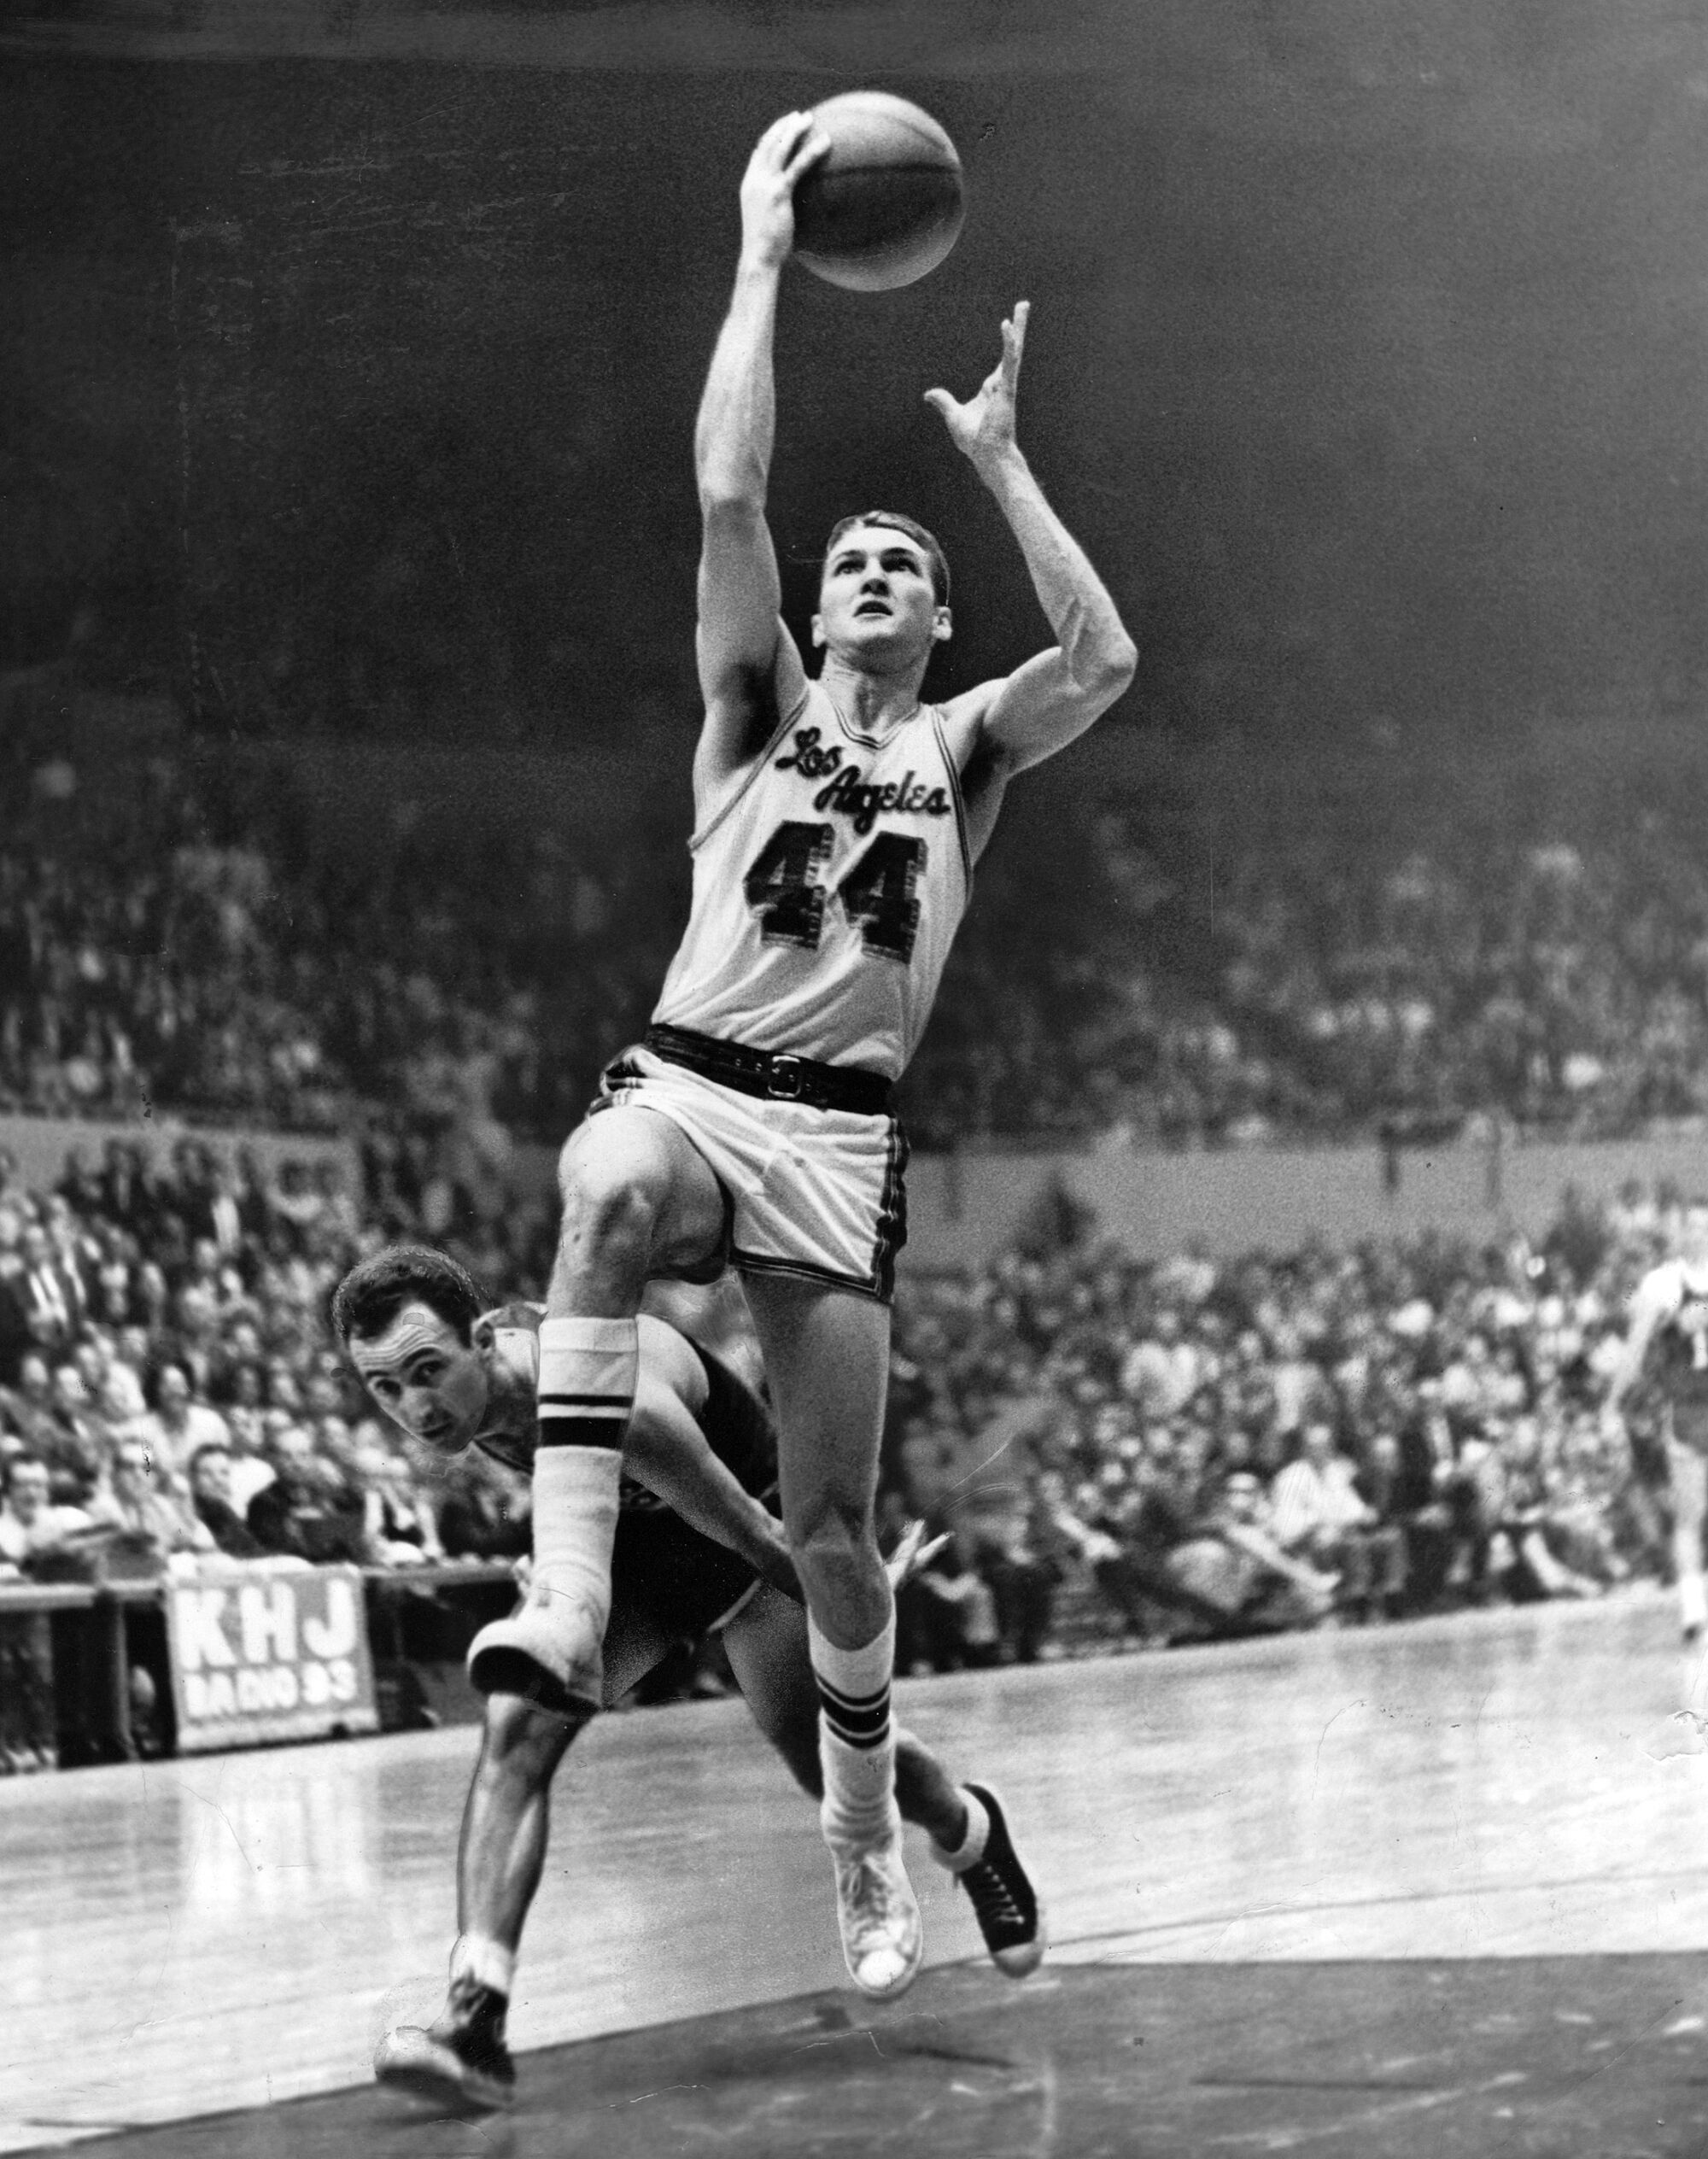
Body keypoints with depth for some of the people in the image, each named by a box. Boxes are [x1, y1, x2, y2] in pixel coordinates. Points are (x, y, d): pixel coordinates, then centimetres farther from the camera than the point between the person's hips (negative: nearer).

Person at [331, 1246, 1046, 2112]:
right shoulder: (465, 1376, -22)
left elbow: (750, 1534, -29)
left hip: (744, 1518, -5)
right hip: (621, 1534, 5)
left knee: (829, 1767, 6)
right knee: (516, 1729, -18)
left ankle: (972, 1833, 43)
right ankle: (476, 2024, -24)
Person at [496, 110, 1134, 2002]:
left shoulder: (963, 747, 19)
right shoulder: (759, 710, 15)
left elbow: (1106, 660, 0)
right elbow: (726, 498, 2)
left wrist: (997, 457, 6)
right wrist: (763, 261, 3)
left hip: (838, 1133, 1)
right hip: (685, 1083, -1)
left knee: (832, 1524, -1)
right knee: (604, 1192, -40)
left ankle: (865, 1843, 19)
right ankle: (570, 1594, -47)